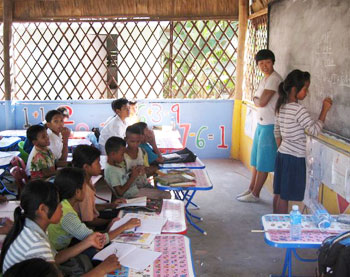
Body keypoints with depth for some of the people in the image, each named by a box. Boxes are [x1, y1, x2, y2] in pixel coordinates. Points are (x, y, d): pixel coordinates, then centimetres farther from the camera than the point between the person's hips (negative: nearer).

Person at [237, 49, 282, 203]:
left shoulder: (274, 79, -16)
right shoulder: (265, 79, 15)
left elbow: (261, 102, -20)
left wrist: (256, 100, -1)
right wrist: (258, 100, -4)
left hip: (270, 126, -10)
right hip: (261, 124, 10)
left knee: (263, 162, 0)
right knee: (256, 159, 16)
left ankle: (255, 194, 9)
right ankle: (251, 189, 26)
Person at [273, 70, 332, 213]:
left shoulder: (281, 107, 8)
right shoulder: (299, 109, -18)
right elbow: (314, 130, -19)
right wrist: (324, 110, -12)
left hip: (282, 154, 8)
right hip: (294, 158, -8)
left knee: (279, 193, 15)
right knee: (285, 196, -1)